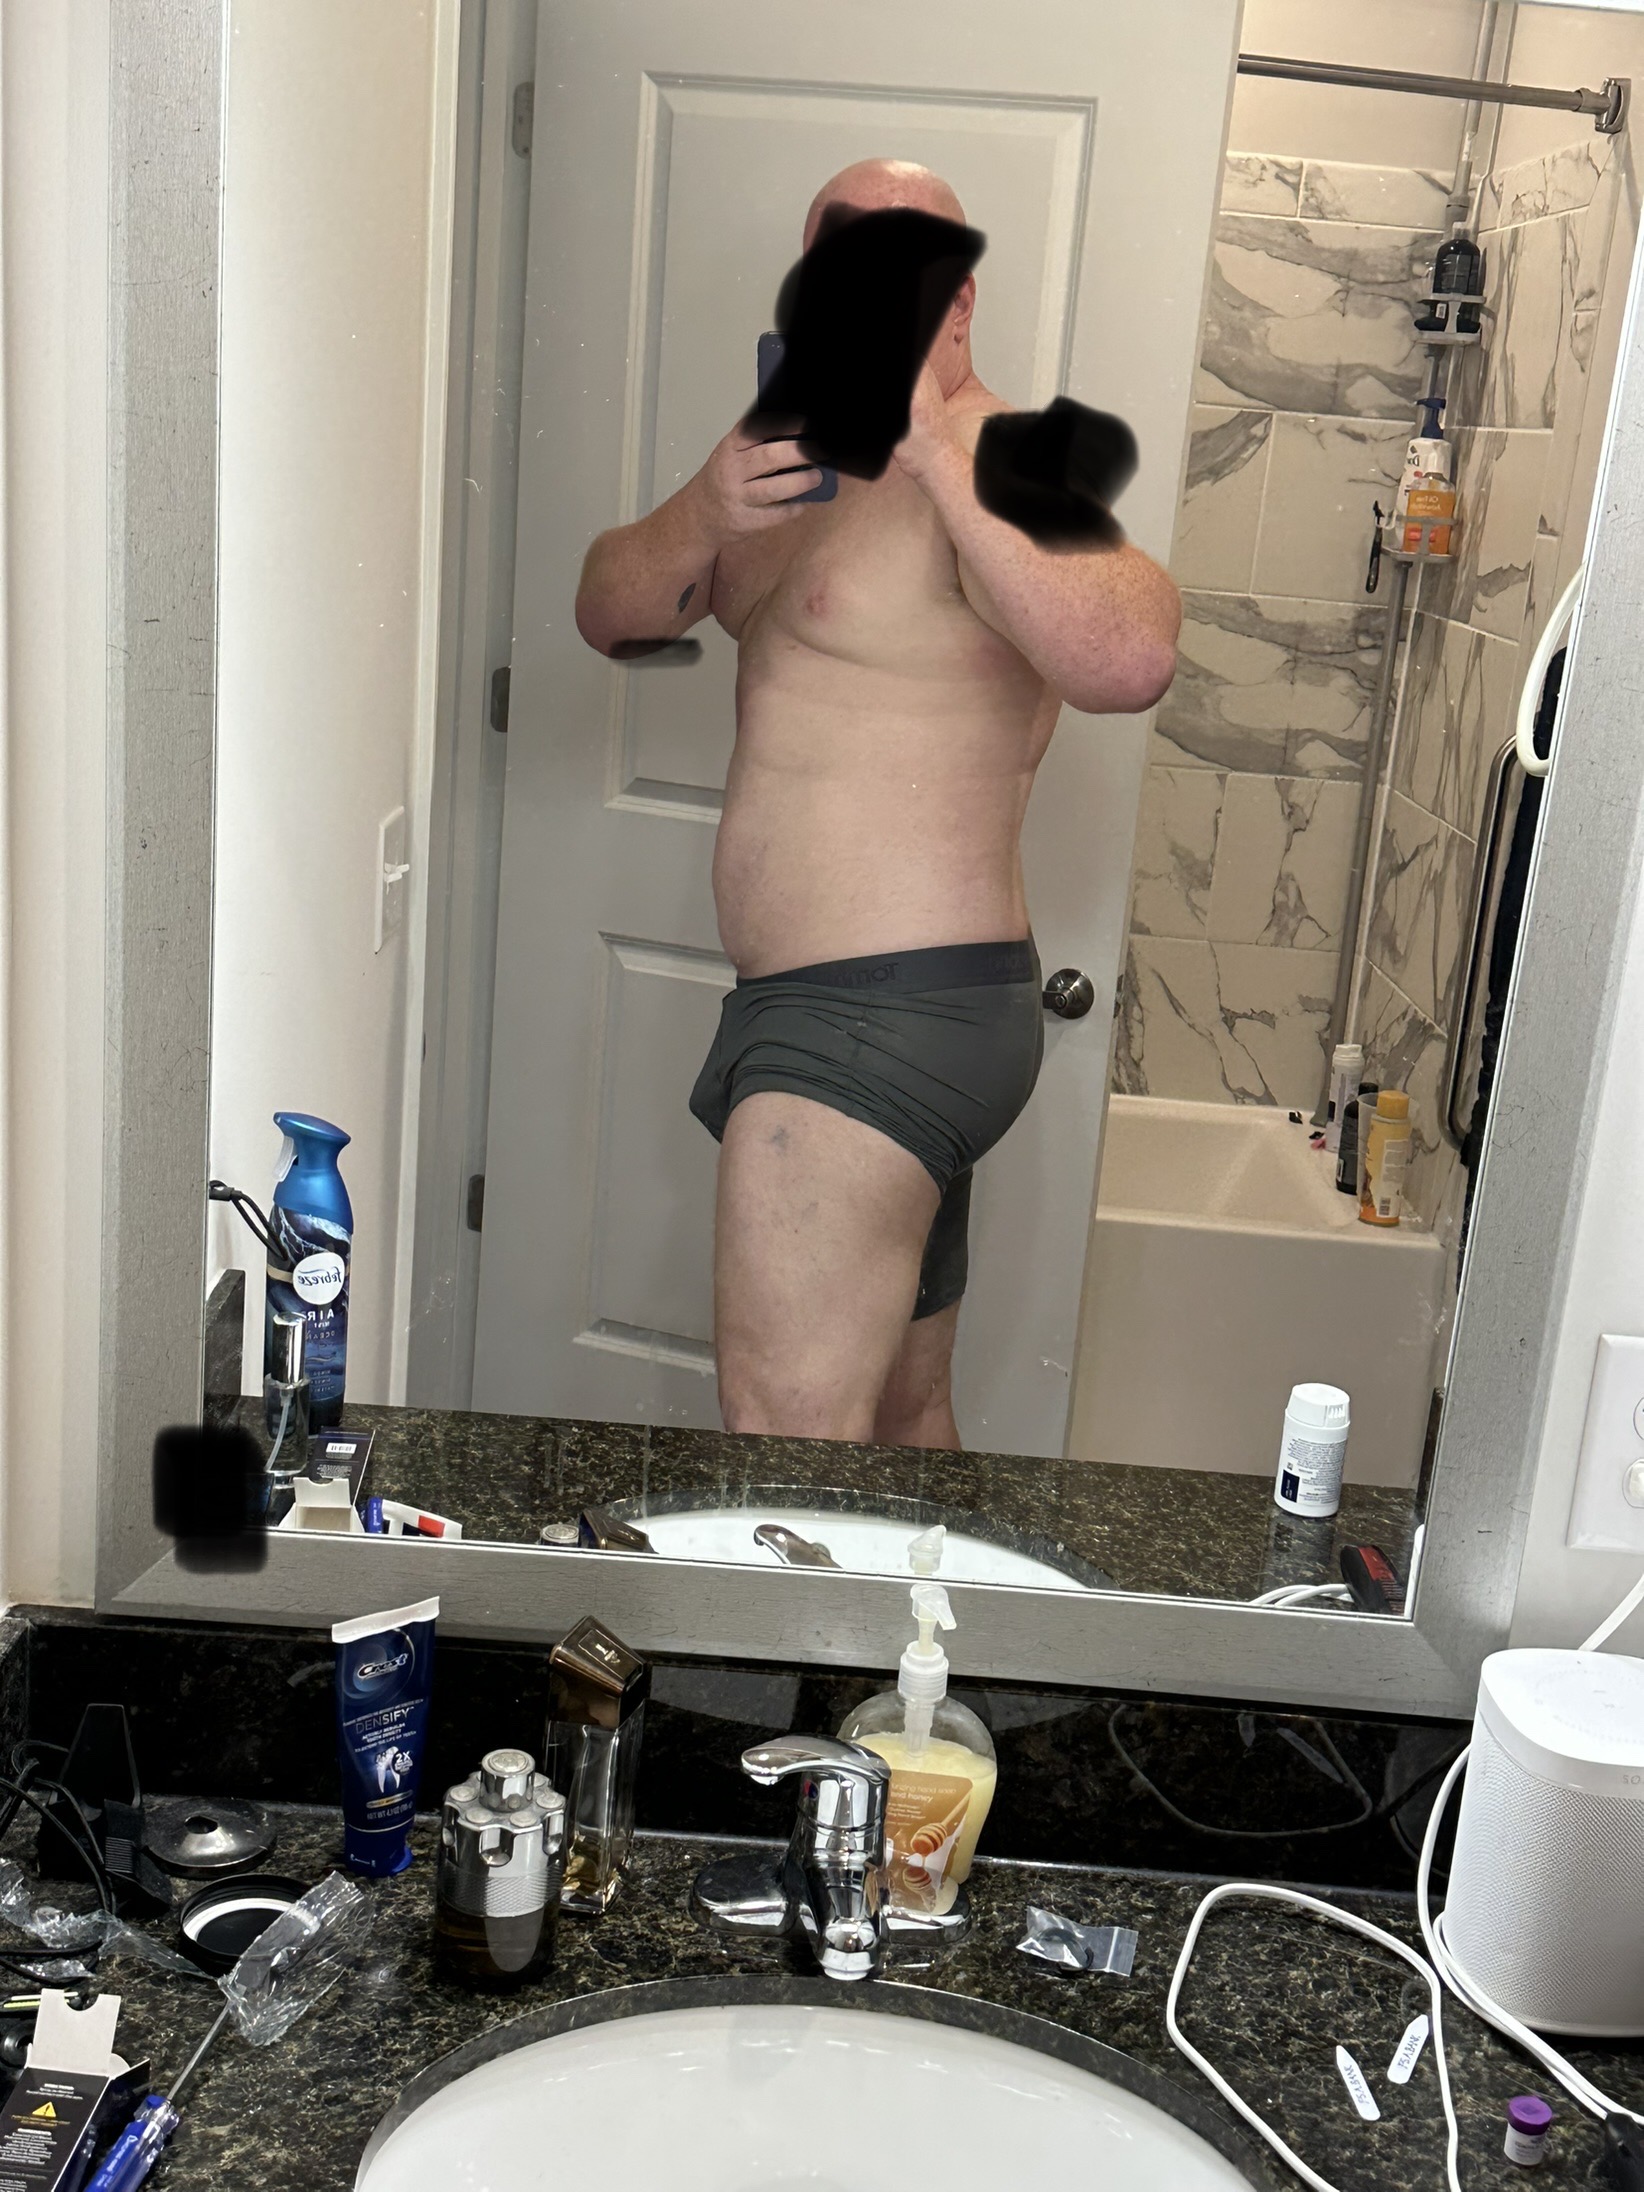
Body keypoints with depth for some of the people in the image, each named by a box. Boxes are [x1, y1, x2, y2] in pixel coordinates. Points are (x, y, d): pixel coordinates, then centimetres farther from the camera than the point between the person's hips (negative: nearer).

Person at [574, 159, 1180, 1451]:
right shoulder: (810, 470, 17)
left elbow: (1128, 662, -31)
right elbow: (610, 614, 8)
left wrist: (933, 447, -30)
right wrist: (709, 516, -13)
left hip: (876, 1023, -9)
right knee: (901, 1418, 20)